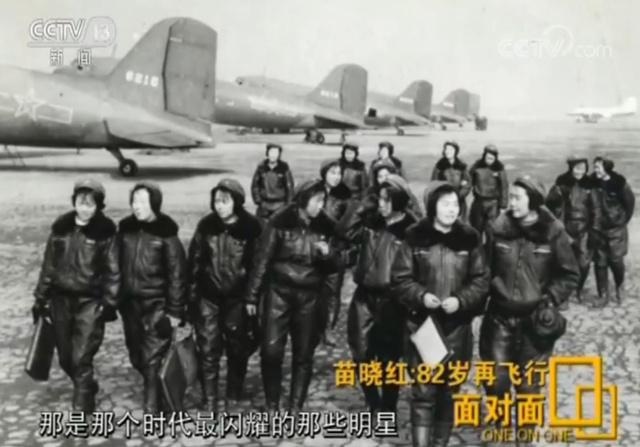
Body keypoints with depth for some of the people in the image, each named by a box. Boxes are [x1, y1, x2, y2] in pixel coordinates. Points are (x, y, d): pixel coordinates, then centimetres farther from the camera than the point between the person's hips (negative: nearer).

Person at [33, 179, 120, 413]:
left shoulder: (105, 231, -9)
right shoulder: (61, 227, 1)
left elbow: (112, 270, -6)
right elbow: (49, 264, 8)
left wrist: (109, 303, -10)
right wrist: (41, 297, 9)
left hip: (90, 301, -4)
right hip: (61, 298, 4)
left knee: (81, 358, -8)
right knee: (66, 358, 13)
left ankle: (82, 407, 8)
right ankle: (86, 388, 40)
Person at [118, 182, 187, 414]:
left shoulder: (166, 234, -11)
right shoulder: (125, 229, 3)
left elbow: (177, 274, -9)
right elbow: (117, 265, 10)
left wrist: (175, 311, -10)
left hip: (157, 305, -5)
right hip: (129, 303, 5)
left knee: (152, 360, -6)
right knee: (137, 358, 15)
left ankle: (152, 409, 3)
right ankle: (155, 390, 40)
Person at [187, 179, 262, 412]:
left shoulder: (251, 228, -10)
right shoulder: (206, 225, -3)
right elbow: (194, 261, 4)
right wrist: (192, 294, 3)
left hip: (237, 298, -1)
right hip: (208, 297, 1)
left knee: (237, 350, 10)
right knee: (208, 350, 1)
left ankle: (233, 400, 26)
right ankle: (209, 401, 12)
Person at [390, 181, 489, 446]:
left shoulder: (469, 239, 1)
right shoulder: (416, 238, -3)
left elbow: (481, 280, 4)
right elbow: (400, 279, 0)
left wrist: (461, 300, -12)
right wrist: (421, 295, -16)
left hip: (457, 326, 2)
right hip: (422, 323, -2)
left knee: (449, 390, 12)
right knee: (423, 390, -4)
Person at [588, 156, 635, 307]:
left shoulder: (619, 183, -12)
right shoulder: (593, 182, -3)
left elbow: (630, 202, -2)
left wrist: (624, 220, 0)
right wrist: (593, 221, 4)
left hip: (616, 228, -3)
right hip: (598, 229, 3)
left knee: (615, 261, -2)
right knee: (600, 262, 4)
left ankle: (620, 286, 28)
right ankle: (603, 296, 13)